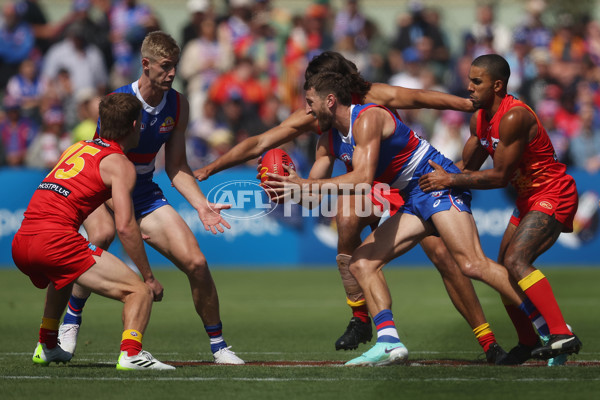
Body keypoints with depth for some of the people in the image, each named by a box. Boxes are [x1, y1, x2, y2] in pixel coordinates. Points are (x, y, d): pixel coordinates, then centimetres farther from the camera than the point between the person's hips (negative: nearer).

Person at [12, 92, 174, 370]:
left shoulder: (77, 148, 24)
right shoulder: (120, 164, 2)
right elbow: (124, 227, -8)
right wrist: (149, 277, -1)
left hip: (20, 244, 8)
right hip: (56, 240, -8)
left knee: (63, 277, 41)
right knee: (138, 291, -6)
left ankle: (46, 347, 45)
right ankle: (131, 353, -27)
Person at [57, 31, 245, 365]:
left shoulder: (178, 105, -2)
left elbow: (176, 167, 6)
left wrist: (201, 205, -12)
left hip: (145, 194, 5)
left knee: (196, 262, -9)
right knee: (102, 233, -39)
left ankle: (218, 345, 9)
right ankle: (71, 320, -22)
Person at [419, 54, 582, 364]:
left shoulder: (514, 118, -23)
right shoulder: (480, 119, 6)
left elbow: (500, 176, -23)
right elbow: (467, 168, 16)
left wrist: (450, 181, -19)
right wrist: (439, 178, 1)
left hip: (553, 197, -10)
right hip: (529, 199, 10)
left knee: (516, 261, -26)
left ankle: (561, 334, -33)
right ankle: (528, 344, 24)